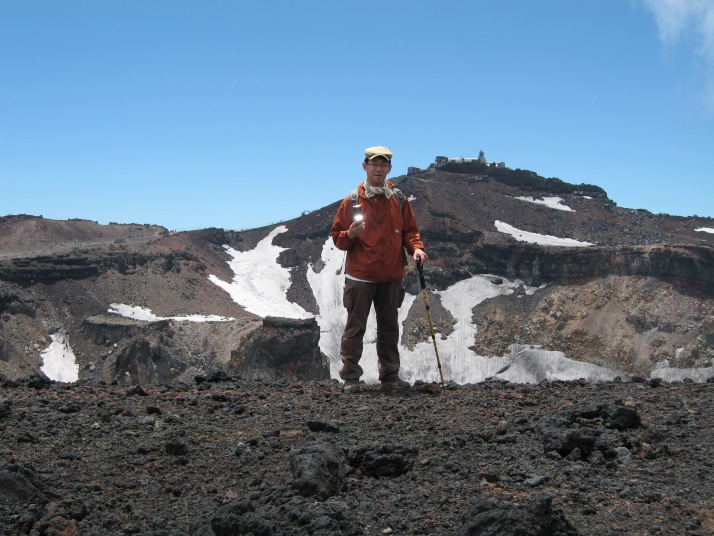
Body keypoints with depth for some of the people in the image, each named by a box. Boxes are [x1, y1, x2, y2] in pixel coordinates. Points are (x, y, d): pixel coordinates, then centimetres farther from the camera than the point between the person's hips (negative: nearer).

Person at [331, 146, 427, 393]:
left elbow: (409, 230, 12)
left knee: (389, 327, 12)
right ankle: (350, 378, 5)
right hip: (360, 277, -3)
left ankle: (389, 375, 21)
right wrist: (350, 235, -20)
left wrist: (416, 248, -7)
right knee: (355, 328, -1)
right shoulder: (352, 201, -1)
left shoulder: (399, 199, 6)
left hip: (392, 277, 3)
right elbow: (337, 237, 1)